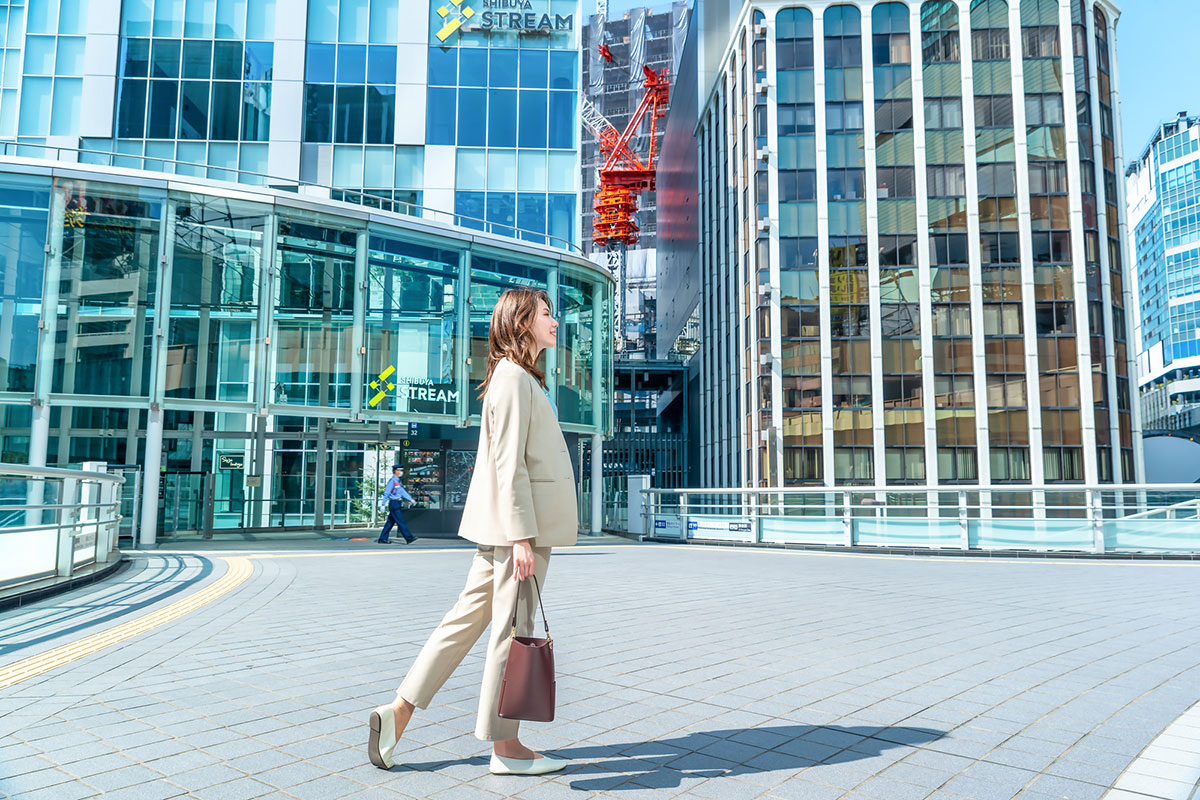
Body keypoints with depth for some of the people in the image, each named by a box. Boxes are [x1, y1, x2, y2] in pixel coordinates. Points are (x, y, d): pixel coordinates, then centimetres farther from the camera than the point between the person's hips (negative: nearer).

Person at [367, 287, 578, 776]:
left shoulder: (519, 378, 21)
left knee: (468, 618, 12)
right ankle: (504, 746, 12)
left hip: (502, 526, 10)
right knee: (511, 629, 0)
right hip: (517, 523, -10)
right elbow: (509, 463, -19)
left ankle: (398, 713, 18)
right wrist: (522, 536, -21)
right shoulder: (514, 377, -12)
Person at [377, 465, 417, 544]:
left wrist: (411, 499, 11)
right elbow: (386, 493, -14)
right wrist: (382, 505, -14)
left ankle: (382, 539, 15)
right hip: (394, 503, -9)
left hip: (397, 504, 9)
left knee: (390, 522, 11)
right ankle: (408, 538, -10)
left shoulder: (397, 481, 16)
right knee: (401, 522, -9)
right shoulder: (392, 480, -13)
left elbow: (402, 492, 18)